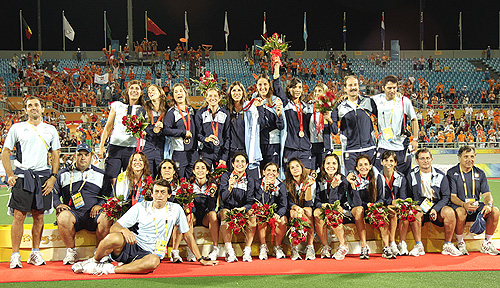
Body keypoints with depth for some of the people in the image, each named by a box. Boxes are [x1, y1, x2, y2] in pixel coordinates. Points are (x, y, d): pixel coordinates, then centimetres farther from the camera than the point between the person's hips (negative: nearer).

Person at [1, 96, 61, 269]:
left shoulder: (50, 130, 14)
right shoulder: (17, 128, 9)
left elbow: (55, 156, 14)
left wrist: (53, 177, 2)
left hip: (43, 176, 2)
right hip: (22, 175, -2)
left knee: (39, 216, 4)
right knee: (19, 215, -7)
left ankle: (35, 254, 14)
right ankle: (15, 255, -1)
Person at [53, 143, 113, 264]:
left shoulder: (101, 175, 17)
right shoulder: (63, 174, 19)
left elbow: (108, 195, 14)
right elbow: (54, 193, 20)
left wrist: (99, 205, -5)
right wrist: (58, 205, -1)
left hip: (93, 214, 0)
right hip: (73, 212, 1)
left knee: (106, 218, -33)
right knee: (63, 217, -34)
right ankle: (71, 251, -12)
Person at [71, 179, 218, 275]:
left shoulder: (175, 209, 7)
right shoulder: (141, 207, 6)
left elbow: (188, 234, 14)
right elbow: (114, 227, 3)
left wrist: (201, 259, 12)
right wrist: (123, 230, -21)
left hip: (149, 253, 0)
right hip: (131, 246, 0)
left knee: (154, 261, -39)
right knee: (113, 238, -34)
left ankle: (109, 269, -24)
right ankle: (94, 261, -2)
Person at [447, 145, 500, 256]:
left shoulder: (480, 173, 10)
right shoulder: (452, 173, -3)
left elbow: (487, 194, 4)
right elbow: (452, 196, -9)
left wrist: (488, 204, -21)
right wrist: (464, 204, -30)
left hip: (476, 205, 4)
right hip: (459, 205, -4)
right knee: (460, 212, -38)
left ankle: (486, 244, -7)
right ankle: (460, 243, -16)